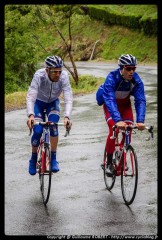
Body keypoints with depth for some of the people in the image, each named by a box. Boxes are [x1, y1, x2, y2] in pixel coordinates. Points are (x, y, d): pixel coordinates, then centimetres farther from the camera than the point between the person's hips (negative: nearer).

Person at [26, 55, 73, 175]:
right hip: (39, 102, -1)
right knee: (37, 131, -15)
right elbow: (30, 97, -41)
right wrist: (30, 115, -57)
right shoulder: (39, 75, -35)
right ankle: (33, 159, 11)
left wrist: (67, 116, -52)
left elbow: (68, 99, -36)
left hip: (53, 102, 1)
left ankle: (53, 159, -12)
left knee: (53, 124, -25)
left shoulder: (64, 76, -32)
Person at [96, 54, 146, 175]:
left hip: (125, 104, 3)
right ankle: (109, 163, -11)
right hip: (110, 105, -3)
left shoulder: (136, 80, -26)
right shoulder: (112, 78, -35)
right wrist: (118, 120, -56)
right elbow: (110, 100, -44)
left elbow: (140, 100, -31)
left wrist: (140, 120, -46)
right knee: (114, 129, -22)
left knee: (128, 132, -11)